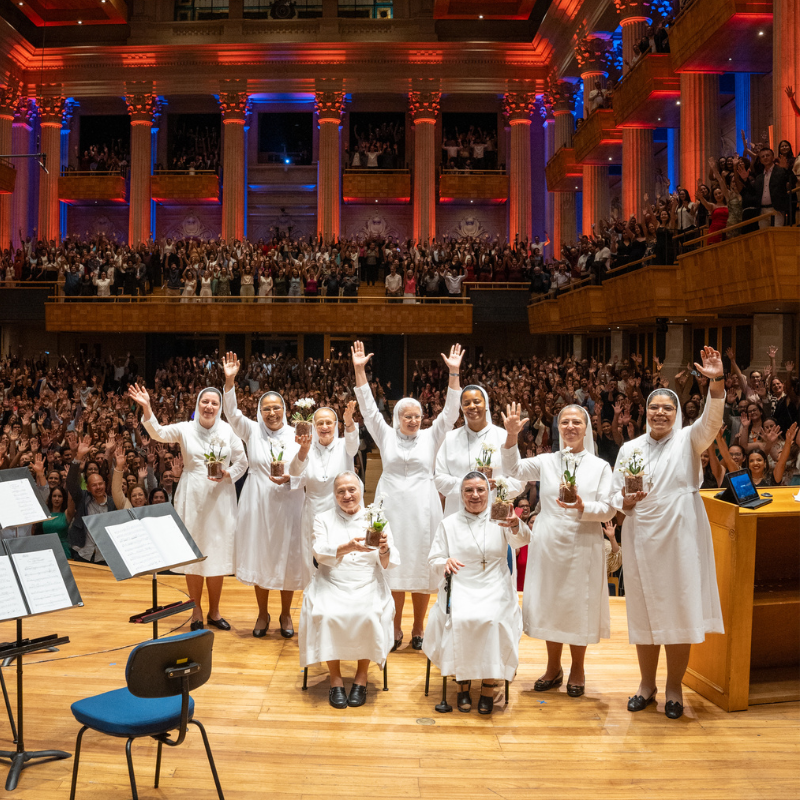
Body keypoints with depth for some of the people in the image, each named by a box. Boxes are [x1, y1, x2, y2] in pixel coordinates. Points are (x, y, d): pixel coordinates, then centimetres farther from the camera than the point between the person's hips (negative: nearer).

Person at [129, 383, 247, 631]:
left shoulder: (228, 431, 2)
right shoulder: (185, 429, 1)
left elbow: (242, 462, 6)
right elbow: (158, 433, -14)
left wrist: (228, 475, -13)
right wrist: (147, 408, -29)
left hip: (220, 498, 1)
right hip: (192, 499, -1)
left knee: (218, 553, 7)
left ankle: (214, 611, 21)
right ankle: (196, 611, 17)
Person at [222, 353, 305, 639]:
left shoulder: (296, 436, -1)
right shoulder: (252, 431, 1)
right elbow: (231, 413, -13)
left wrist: (289, 479, -20)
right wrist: (229, 382, -25)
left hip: (287, 504, 0)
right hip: (257, 504, 1)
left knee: (287, 557, 6)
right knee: (259, 556, 7)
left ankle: (286, 614, 24)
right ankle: (263, 614, 24)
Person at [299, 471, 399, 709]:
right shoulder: (323, 519, 10)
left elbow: (389, 564, 2)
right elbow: (320, 552, -8)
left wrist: (384, 550, -22)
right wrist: (349, 547, -27)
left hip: (368, 587, 0)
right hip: (331, 585, 0)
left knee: (369, 616, -29)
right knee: (327, 616, -29)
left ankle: (361, 676, -9)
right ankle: (335, 679, -12)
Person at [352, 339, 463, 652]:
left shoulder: (430, 436, 8)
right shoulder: (386, 435, 8)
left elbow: (450, 412, 0)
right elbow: (368, 407, 1)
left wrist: (453, 373, -10)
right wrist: (359, 371, -7)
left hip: (422, 508, 0)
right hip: (392, 506, 0)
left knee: (421, 567, 3)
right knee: (393, 568, 2)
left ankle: (418, 631, 14)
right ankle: (395, 631, 13)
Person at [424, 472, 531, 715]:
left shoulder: (499, 520, 8)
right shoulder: (449, 524, 13)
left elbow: (522, 540, -11)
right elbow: (434, 559, 12)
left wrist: (516, 525, -35)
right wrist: (446, 562, -12)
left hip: (495, 590, -1)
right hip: (460, 588, 1)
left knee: (492, 620, -30)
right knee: (461, 620, -29)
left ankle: (489, 685, -14)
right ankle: (463, 682, -12)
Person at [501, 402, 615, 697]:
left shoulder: (600, 466, 3)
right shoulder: (546, 461, 7)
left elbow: (608, 510, -2)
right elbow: (514, 468, -7)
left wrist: (582, 507, -21)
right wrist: (512, 436, -21)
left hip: (583, 546, -1)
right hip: (548, 544, 2)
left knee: (579, 605, 6)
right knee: (550, 604, 9)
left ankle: (577, 670, 24)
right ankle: (553, 668, 26)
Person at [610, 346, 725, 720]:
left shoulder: (688, 440, 2)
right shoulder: (629, 449, 9)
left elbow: (712, 420, -19)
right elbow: (614, 496, 11)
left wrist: (716, 382, -35)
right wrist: (625, 500, -12)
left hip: (680, 538, -2)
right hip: (641, 539, 2)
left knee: (679, 610, 3)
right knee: (644, 612, 9)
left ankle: (674, 687, 19)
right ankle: (647, 684, 25)